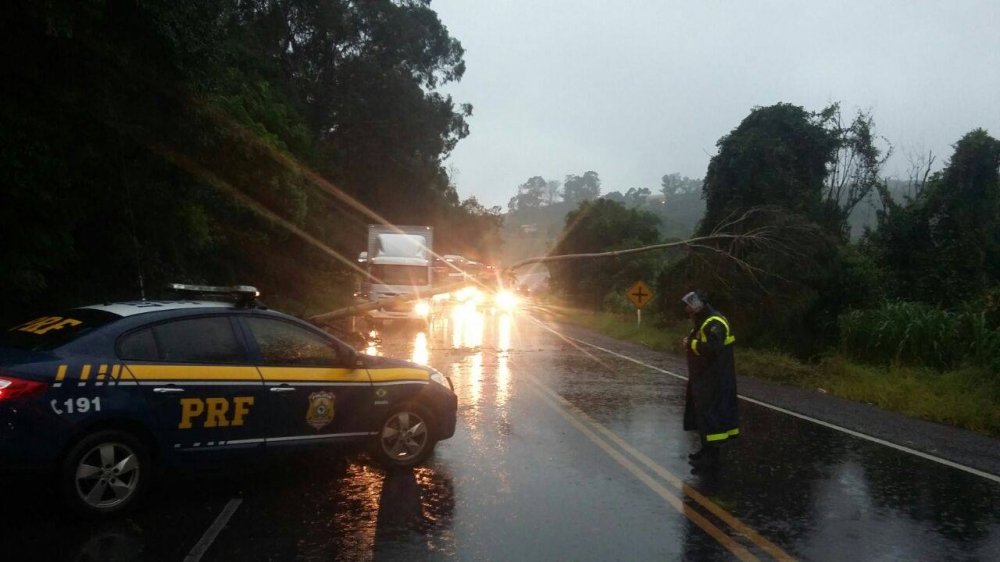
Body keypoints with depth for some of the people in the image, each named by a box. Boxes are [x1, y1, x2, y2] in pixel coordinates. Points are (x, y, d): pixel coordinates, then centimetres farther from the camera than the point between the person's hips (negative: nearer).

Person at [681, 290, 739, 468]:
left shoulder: (714, 323, -20)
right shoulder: (704, 322, 14)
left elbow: (713, 347, -34)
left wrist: (691, 344, -22)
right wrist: (691, 343, 1)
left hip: (714, 380, -11)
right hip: (705, 378, 11)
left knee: (711, 414, -6)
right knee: (704, 414, 16)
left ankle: (711, 455, 0)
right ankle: (707, 450, 26)